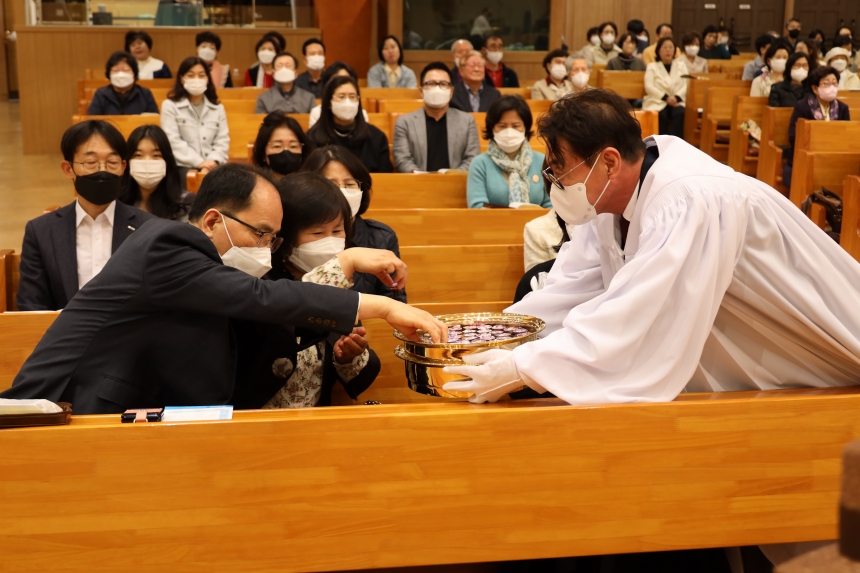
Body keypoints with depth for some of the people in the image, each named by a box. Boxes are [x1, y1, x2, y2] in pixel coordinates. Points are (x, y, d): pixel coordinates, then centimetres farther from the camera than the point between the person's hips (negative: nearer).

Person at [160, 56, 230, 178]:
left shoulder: (217, 107, 17)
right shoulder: (170, 105, 7)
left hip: (212, 165, 3)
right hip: (184, 166, -3)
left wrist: (213, 162, -11)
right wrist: (199, 162, -13)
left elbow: (222, 140, 8)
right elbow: (173, 141, -4)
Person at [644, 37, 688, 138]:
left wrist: (677, 97, -15)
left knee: (679, 113, -33)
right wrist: (665, 97, -15)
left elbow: (686, 85, 5)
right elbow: (649, 87, -2)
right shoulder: (652, 66, 13)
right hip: (657, 101, -1)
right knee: (661, 115, -35)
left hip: (676, 101, 2)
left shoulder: (681, 65, 19)